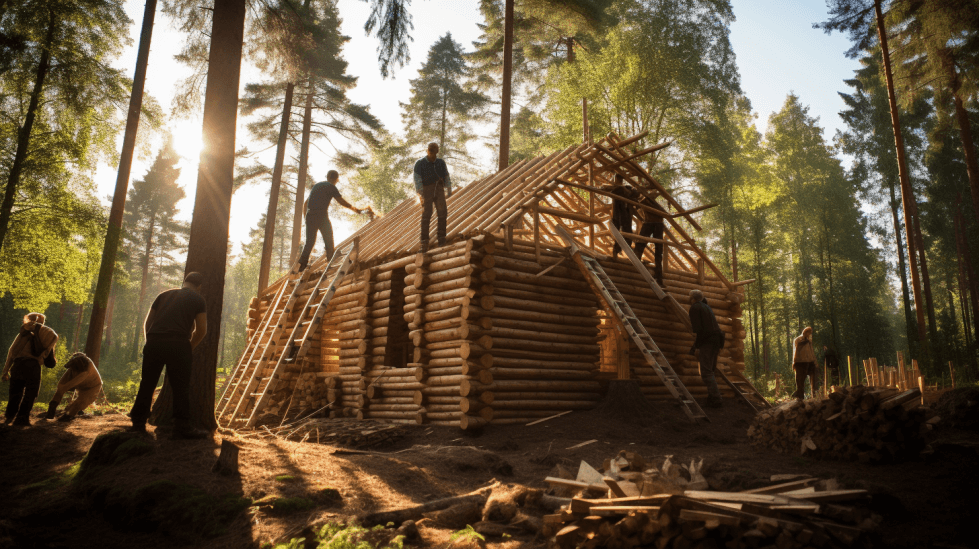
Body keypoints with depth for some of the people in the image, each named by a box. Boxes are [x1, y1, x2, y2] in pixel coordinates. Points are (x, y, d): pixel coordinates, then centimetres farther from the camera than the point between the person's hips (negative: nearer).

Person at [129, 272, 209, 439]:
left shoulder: (164, 295, 23)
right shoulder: (197, 299, 11)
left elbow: (147, 323, 23)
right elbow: (201, 329, 7)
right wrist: (190, 347, 18)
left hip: (153, 342, 4)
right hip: (177, 344, -4)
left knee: (147, 384, 12)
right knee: (181, 387, 0)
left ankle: (138, 423, 18)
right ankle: (182, 427, 0)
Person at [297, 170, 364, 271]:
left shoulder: (316, 186, 21)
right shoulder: (332, 187, 2)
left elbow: (306, 203, 23)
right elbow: (341, 202, -1)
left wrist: (306, 216, 28)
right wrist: (355, 209, 10)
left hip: (310, 215, 5)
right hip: (322, 216, -5)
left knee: (309, 241, 8)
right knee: (328, 240, 6)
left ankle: (302, 264, 0)